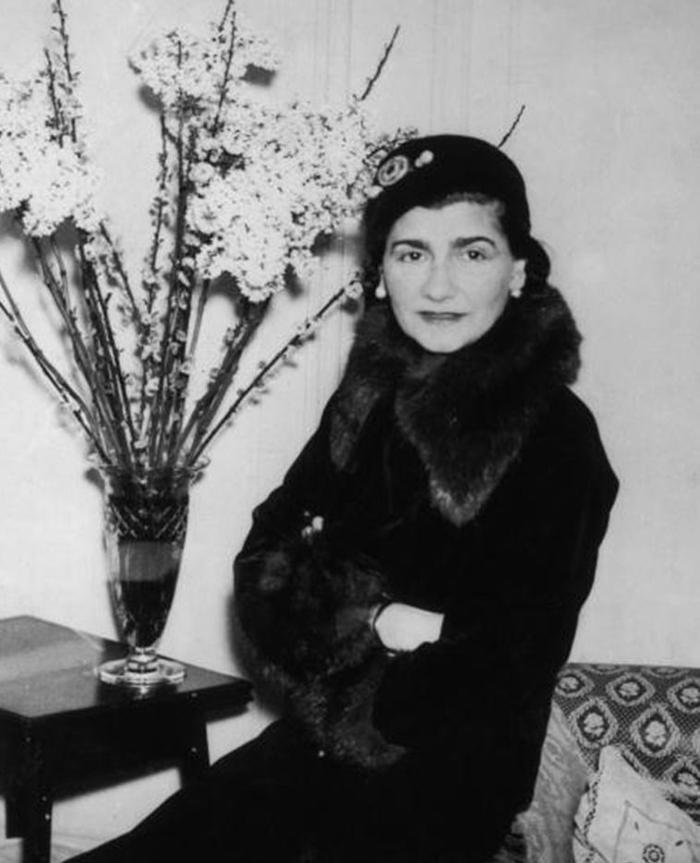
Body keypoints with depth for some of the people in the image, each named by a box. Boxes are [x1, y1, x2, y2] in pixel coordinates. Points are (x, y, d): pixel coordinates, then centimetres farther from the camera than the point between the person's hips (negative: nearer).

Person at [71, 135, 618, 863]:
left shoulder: (555, 436, -12)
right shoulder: (367, 398, 5)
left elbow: (512, 664, -16)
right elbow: (263, 567, 2)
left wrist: (330, 608, -11)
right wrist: (375, 620, -16)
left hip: (443, 783, -4)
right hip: (314, 743, 5)